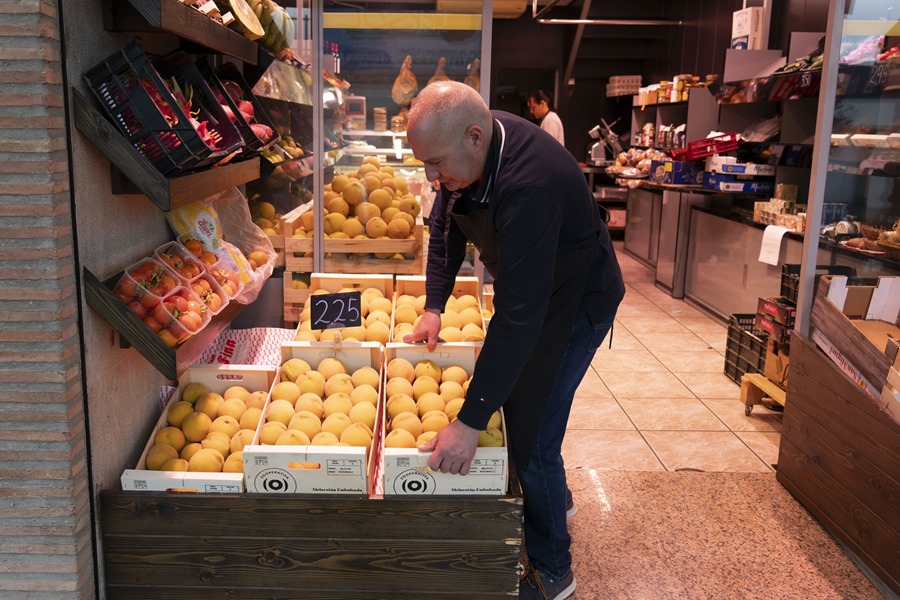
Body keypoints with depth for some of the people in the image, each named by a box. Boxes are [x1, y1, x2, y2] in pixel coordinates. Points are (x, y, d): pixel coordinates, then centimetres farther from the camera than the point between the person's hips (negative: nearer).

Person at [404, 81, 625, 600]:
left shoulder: (529, 184, -39)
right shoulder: (468, 150, -11)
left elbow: (519, 316, -41)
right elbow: (446, 229, 6)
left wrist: (471, 422, -40)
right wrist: (434, 307, -3)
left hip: (575, 301, -9)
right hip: (530, 288, 9)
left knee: (531, 436, -5)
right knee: (517, 395, 21)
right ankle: (555, 495, 49)